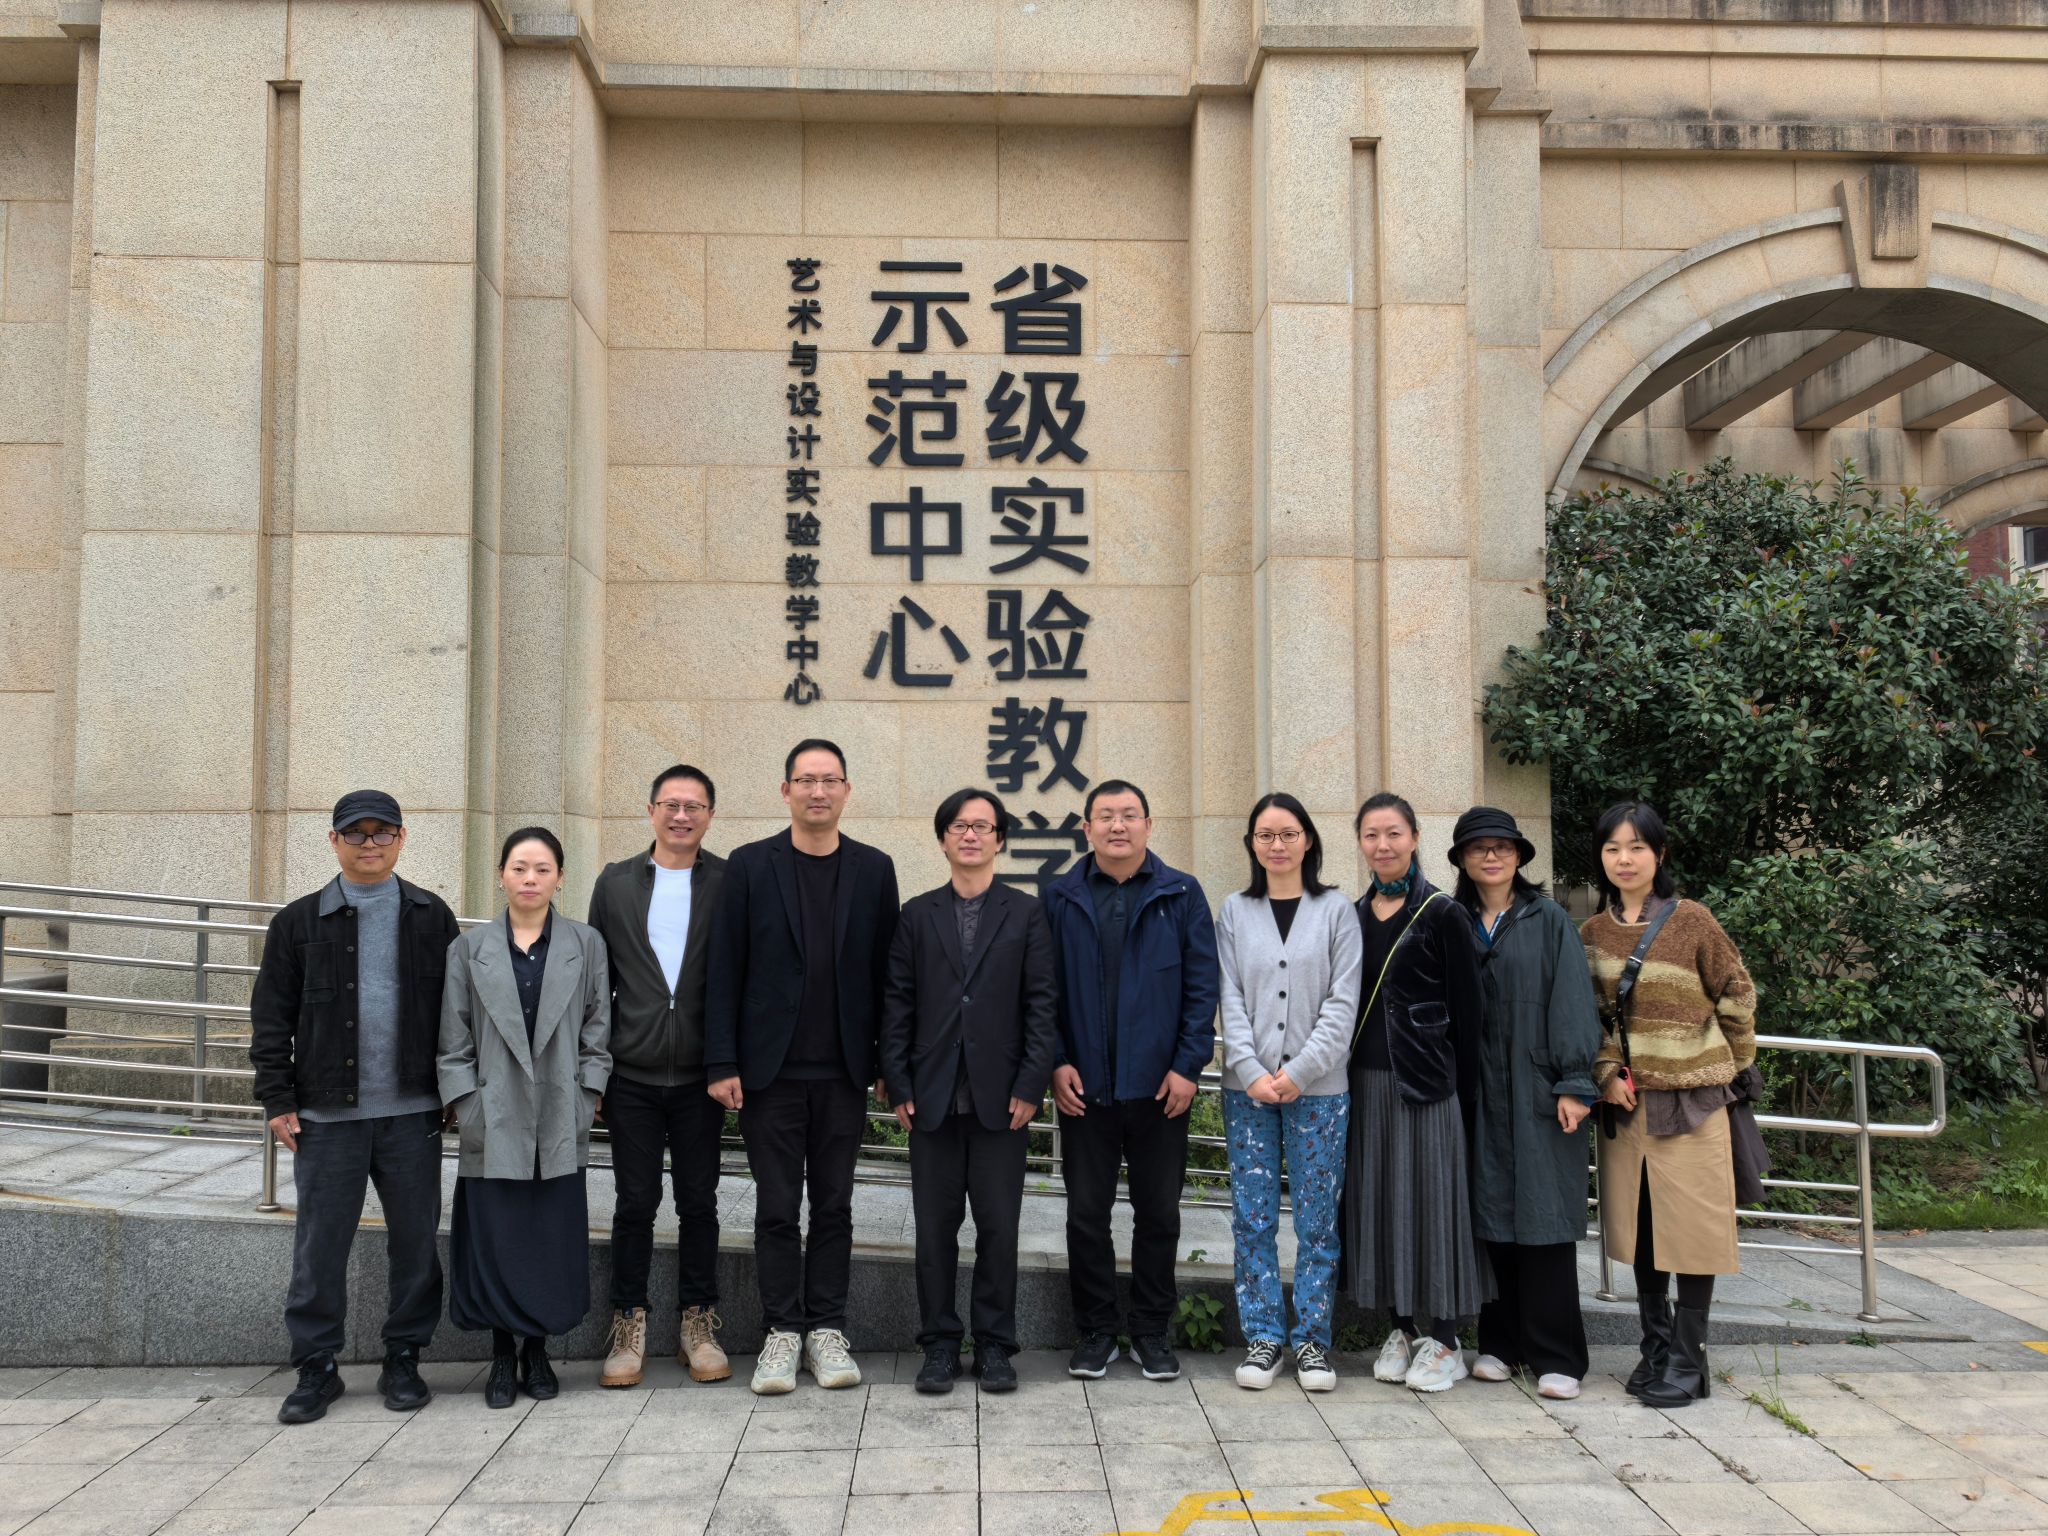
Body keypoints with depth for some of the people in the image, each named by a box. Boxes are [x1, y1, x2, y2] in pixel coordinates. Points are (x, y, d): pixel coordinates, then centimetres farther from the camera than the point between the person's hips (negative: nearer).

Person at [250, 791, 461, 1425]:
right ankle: (315, 1367, 17)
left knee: (415, 1240, 7)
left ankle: (404, 1359, 20)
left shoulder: (431, 916, 6)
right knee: (319, 1244, 4)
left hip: (412, 1112, 1)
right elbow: (272, 1018, 5)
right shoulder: (300, 922, 4)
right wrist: (278, 1099, -1)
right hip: (327, 1113, 0)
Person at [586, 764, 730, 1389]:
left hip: (700, 1075, -1)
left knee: (699, 1203, 7)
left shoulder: (730, 882, 0)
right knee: (635, 1203, 5)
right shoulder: (615, 883, 7)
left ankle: (699, 1326, 19)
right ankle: (629, 1329, 17)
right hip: (632, 1074, 1)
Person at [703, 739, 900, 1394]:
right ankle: (782, 1333, 14)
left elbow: (885, 970, 6)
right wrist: (722, 1063, -6)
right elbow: (725, 971, -1)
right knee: (777, 1207, 4)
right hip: (771, 1069, -1)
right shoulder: (749, 866, 1)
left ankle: (826, 1330, 17)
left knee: (834, 1205, 8)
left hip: (843, 1070, 1)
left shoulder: (873, 869, 6)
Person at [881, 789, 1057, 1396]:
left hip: (1001, 1095, -1)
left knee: (999, 1226, 3)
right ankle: (939, 1344, 15)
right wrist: (899, 1086, -2)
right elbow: (896, 1004, 6)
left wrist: (1030, 1086, -7)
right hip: (933, 1095, 1)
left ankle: (994, 1345, 14)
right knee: (935, 1227, 5)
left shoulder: (1026, 913, 5)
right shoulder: (917, 915, 9)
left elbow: (1039, 1004, 1)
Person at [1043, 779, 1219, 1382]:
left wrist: (1188, 1065, -7)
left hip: (1158, 1085, 0)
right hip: (1083, 1085, 1)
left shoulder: (1182, 895, 3)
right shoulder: (1060, 899, 5)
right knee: (1086, 1213, 7)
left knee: (1158, 1213, 8)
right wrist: (1056, 1062, -6)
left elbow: (1202, 986, 0)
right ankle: (1095, 1330, 20)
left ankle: (1152, 1331, 21)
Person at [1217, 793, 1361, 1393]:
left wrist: (1299, 1072, -11)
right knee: (1252, 1218, 3)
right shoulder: (1235, 911, 7)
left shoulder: (1336, 910, 3)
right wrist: (1252, 1071, -10)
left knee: (1317, 1218, 3)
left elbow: (1343, 1003, -3)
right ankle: (1262, 1337, 14)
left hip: (1318, 1089, -1)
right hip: (1247, 1088, 1)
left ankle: (1312, 1338, 15)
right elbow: (1230, 1000, 2)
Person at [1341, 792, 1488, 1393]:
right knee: (1379, 1200, 8)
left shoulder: (1441, 915, -5)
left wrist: (1465, 1092, -9)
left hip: (1427, 1079, -5)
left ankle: (1445, 1342, 10)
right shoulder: (1354, 915, 10)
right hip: (1367, 1080, 5)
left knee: (1430, 1197, 0)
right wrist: (1347, 1080, 8)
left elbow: (1466, 1010, -6)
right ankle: (1402, 1329, 20)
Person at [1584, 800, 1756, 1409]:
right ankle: (1655, 1346, 22)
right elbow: (1590, 1013, 9)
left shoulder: (1692, 921, -6)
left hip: (1691, 1097, -4)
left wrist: (1734, 1063, 8)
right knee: (1639, 1226, 10)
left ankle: (1688, 1358, 8)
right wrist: (1607, 1074, -3)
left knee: (1692, 1225, -1)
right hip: (1626, 1099, 4)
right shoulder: (1592, 931, 6)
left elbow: (1737, 996, 2)